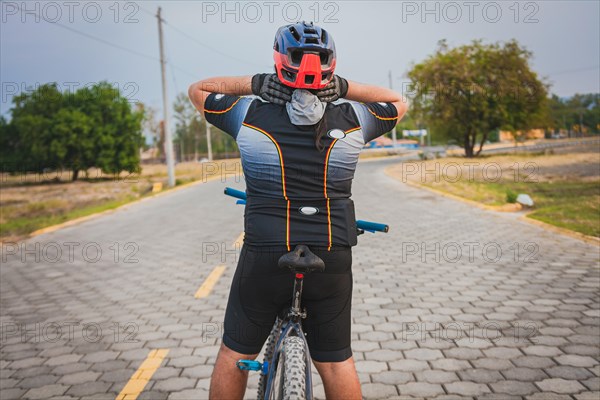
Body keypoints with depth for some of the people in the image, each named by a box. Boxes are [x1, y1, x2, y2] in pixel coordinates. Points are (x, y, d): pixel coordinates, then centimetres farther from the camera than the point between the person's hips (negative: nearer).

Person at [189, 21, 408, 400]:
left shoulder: (250, 114, -7)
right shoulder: (352, 119, -4)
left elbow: (198, 89, 11)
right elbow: (399, 102, 16)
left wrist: (253, 83, -1)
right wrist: (345, 87, 2)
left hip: (264, 255, -1)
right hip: (331, 257, 1)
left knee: (234, 355, 17)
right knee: (336, 361, 15)